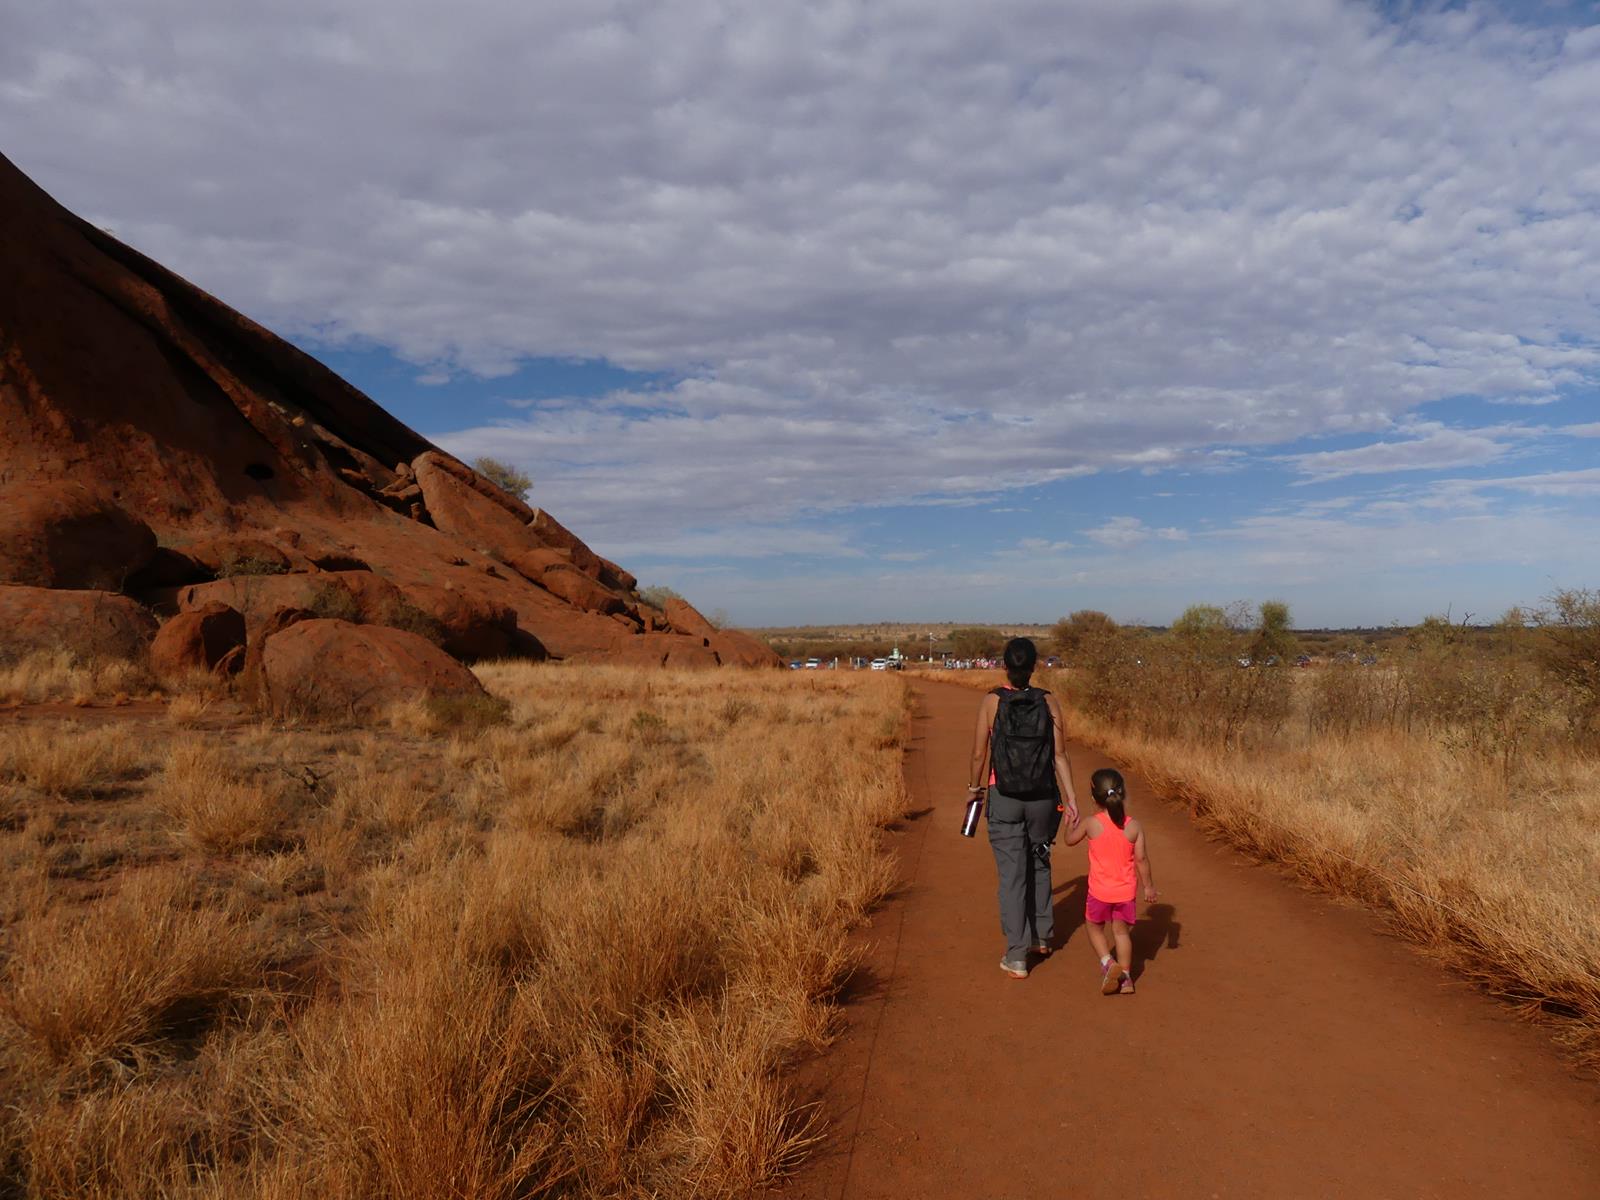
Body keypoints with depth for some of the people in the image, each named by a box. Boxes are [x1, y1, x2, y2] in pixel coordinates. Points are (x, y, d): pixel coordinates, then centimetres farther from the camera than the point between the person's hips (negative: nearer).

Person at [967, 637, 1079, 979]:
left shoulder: (992, 701, -8)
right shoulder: (1049, 702, -4)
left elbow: (979, 753, -4)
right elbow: (1060, 756, -6)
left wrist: (975, 786, 12)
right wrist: (1071, 798, 0)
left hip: (1004, 798, -2)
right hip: (1043, 797, 2)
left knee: (1012, 875, 2)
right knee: (1039, 864, 23)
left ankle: (1017, 957, 3)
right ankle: (1042, 936, 35)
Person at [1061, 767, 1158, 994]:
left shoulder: (1091, 824, -14)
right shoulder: (1134, 827, -10)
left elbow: (1070, 840, 2)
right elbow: (1142, 859, -6)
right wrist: (1149, 886, 7)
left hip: (1099, 891, -2)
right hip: (1126, 891, 2)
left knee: (1095, 928, 18)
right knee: (1122, 931, 17)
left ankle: (1108, 962, -2)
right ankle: (1125, 976, 18)